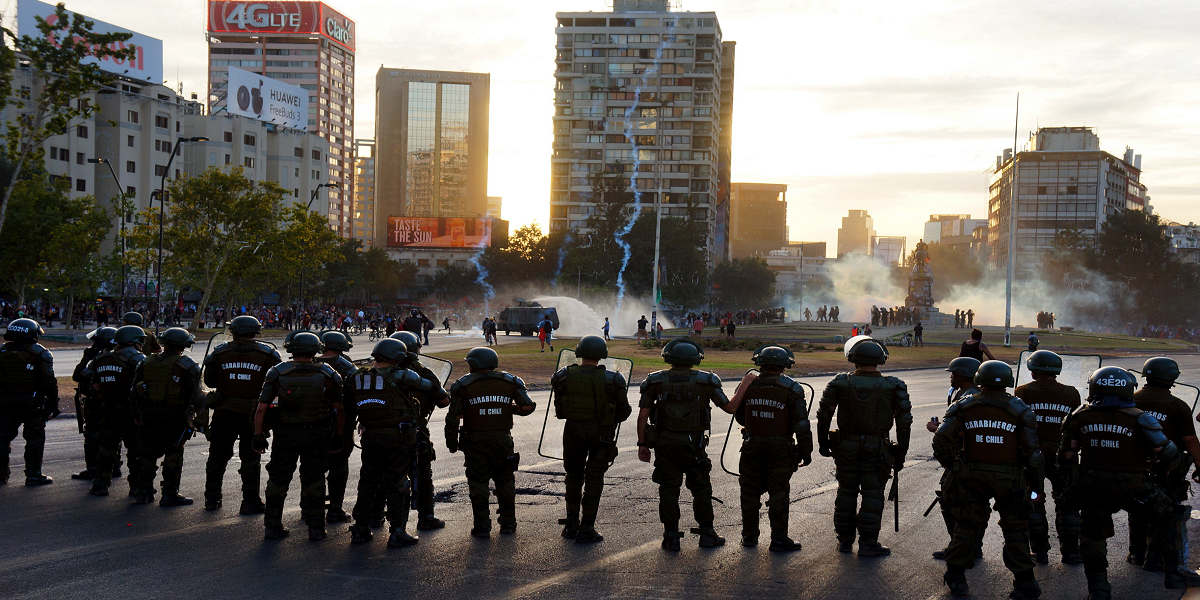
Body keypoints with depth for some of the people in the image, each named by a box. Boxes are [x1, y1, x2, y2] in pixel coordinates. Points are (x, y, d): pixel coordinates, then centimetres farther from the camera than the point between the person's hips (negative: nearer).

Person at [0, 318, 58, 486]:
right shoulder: (40, 354, -5)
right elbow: (49, 383, -8)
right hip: (33, 404, -3)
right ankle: (33, 475, 7)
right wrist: (53, 405, -2)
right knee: (34, 439, 7)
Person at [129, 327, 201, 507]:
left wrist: (137, 417, 13)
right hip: (175, 418, -4)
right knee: (173, 456, 3)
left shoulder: (145, 364, 8)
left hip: (148, 418, 4)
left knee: (148, 454, 13)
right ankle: (169, 495, 3)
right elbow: (195, 396, -9)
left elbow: (135, 394, 8)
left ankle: (143, 492, 17)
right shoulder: (187, 366, -6)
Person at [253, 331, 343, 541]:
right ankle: (316, 529, 13)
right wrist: (338, 435, 9)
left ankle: (272, 526, 18)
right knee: (314, 481, 11)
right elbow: (339, 408, -2)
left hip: (285, 436, 0)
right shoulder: (327, 374, -5)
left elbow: (261, 408, -8)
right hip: (317, 437, 0)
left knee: (278, 480, 14)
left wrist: (258, 436, 0)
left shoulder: (277, 372, -7)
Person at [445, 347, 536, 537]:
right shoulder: (510, 382, 3)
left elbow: (453, 417, -6)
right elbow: (527, 407, 1)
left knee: (478, 484, 6)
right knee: (505, 482, 15)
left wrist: (451, 443, 3)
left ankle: (482, 527, 5)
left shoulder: (463, 385, -3)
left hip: (475, 442, -2)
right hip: (503, 441, 2)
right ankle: (508, 525, 21)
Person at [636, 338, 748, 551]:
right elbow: (730, 407, 2)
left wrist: (642, 444, 5)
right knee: (701, 489, 13)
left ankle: (671, 537, 7)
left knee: (669, 490, 7)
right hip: (693, 445, 0)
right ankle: (707, 534, 18)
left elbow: (642, 416, -4)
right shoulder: (705, 381, -4)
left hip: (664, 445, 0)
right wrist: (744, 385, 15)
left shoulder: (655, 381, -2)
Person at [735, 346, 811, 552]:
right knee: (779, 494, 4)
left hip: (752, 447, 3)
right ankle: (779, 539, 5)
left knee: (750, 492, 13)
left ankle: (749, 536, 22)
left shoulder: (749, 385, 0)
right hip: (780, 450, -3)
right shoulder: (791, 388, -9)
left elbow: (739, 416, 10)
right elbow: (801, 423, -10)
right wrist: (806, 450, -3)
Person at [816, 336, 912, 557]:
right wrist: (901, 453, 2)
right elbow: (904, 421, -5)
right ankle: (868, 544, 6)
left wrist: (823, 443, 9)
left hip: (845, 447, 2)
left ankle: (844, 540, 21)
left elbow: (823, 415, -2)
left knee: (846, 492, 14)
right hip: (877, 449, -1)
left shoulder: (840, 383, -5)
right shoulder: (894, 387, -6)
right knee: (872, 494, 6)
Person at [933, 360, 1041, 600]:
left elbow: (942, 440, -8)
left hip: (971, 475, 1)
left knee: (967, 526, 12)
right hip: (1009, 478, -1)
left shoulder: (963, 407, -1)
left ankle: (956, 577, 19)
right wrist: (1034, 477, 6)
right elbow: (1031, 450, -7)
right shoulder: (1020, 410, -3)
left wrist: (951, 466, 6)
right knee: (1015, 529, 9)